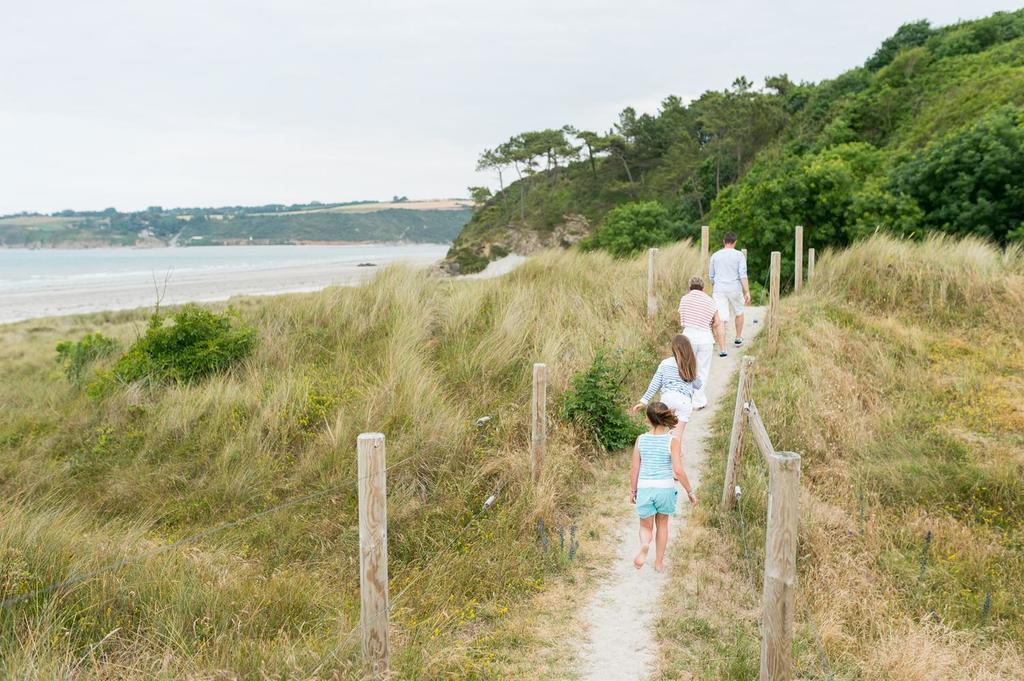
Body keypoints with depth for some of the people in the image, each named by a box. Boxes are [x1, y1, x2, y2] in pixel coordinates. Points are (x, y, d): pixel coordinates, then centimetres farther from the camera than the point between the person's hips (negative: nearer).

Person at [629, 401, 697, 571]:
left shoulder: (641, 440, -4)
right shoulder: (672, 441, -11)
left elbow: (634, 469, 0)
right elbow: (678, 470, -16)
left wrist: (632, 490, 14)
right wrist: (690, 491, -5)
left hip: (644, 489, 1)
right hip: (665, 488, -1)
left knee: (646, 526, 16)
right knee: (662, 524, 22)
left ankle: (644, 545, -17)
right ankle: (659, 562, 29)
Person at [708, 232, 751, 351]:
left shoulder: (715, 255, 5)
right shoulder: (739, 255, -3)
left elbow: (711, 275, 11)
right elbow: (743, 275, -11)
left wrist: (713, 290, 27)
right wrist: (747, 292, -12)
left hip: (719, 291, 1)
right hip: (735, 290, -1)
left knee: (721, 319, -4)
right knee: (739, 313, 25)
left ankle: (722, 349, -11)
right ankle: (738, 338, 41)